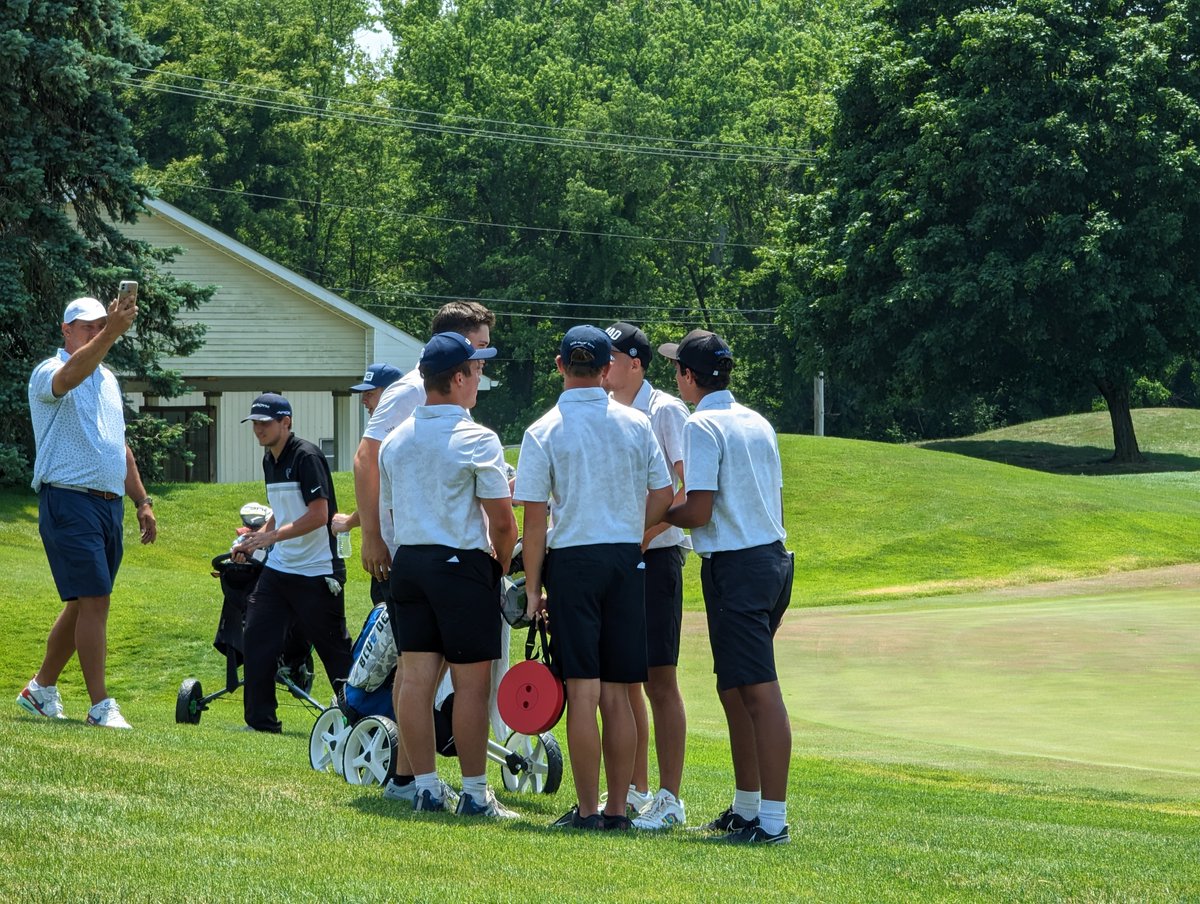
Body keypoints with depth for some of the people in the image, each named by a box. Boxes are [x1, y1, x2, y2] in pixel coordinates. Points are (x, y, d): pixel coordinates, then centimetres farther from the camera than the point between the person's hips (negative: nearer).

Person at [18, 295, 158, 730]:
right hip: (69, 502, -8)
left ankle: (41, 688, 26)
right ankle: (101, 706, -9)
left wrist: (142, 501, 21)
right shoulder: (49, 374, -6)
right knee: (94, 600, -12)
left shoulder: (107, 379, 19)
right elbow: (70, 376, -32)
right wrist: (111, 333, -46)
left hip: (110, 504, 8)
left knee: (82, 604, 12)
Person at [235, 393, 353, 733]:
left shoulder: (306, 456, -15)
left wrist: (272, 536, -22)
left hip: (316, 572, -8)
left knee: (334, 648, -1)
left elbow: (319, 514, -21)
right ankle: (261, 720, 7)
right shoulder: (270, 460, 13)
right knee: (257, 639, 1)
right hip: (277, 568, 8)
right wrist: (256, 538, 10)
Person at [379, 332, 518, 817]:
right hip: (461, 562, -6)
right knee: (471, 681, -1)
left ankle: (426, 786, 9)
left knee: (417, 676, 6)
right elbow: (502, 522, -11)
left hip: (408, 562, 6)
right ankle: (474, 792, 1)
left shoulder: (394, 440, 10)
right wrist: (501, 561, 8)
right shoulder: (476, 439, -10)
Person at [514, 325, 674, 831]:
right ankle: (617, 808, 9)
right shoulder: (636, 425, 4)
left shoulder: (543, 433, -5)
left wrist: (533, 588, -1)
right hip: (627, 561, 3)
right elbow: (663, 495, 7)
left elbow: (534, 519, -7)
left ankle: (587, 810, -2)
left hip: (572, 561, -3)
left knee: (583, 691, -3)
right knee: (617, 694, 7)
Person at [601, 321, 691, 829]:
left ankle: (669, 798, -7)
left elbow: (689, 490, -16)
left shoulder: (665, 412, -9)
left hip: (655, 556, -8)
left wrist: (643, 534, -21)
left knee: (659, 678, -8)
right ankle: (634, 789, 20)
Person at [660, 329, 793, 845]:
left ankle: (773, 820, -13)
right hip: (771, 555, 9)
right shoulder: (757, 423, 14)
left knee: (759, 692, -11)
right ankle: (747, 808, 23)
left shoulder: (702, 426, -11)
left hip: (734, 566, -9)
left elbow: (699, 511, -17)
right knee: (734, 689, 17)